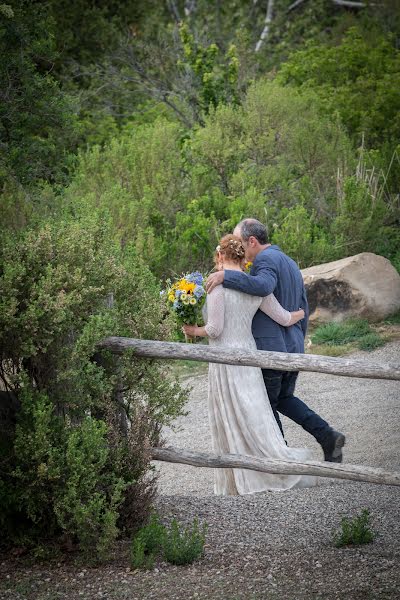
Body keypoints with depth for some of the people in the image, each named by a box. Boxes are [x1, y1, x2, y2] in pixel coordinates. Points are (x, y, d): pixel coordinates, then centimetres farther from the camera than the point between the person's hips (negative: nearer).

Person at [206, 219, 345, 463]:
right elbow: (303, 309, 21)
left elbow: (264, 286, -35)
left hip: (269, 348, -9)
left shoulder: (266, 259, -13)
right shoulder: (291, 263, 18)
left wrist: (226, 275, -32)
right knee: (285, 399, 22)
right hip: (293, 347, 9)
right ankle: (327, 434, 6)